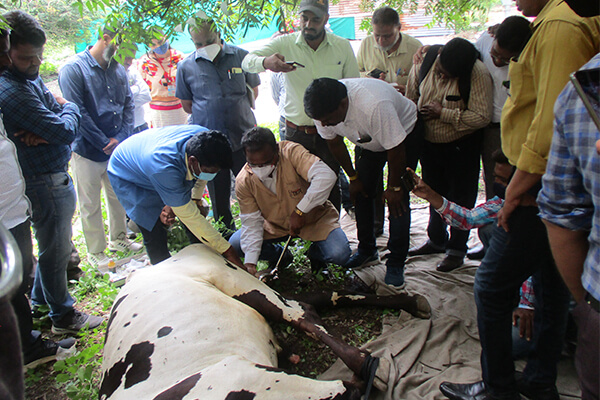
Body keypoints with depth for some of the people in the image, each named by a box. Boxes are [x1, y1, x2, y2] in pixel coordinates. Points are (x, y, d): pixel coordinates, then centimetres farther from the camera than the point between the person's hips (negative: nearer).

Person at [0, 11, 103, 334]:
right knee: (55, 249, 5)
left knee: (53, 244, 24)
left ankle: (40, 297, 43)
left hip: (54, 176, 10)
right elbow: (66, 131, -25)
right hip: (44, 182, -10)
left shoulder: (31, 78, 7)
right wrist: (69, 108, -4)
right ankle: (63, 316, 22)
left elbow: (60, 123, 5)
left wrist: (45, 133, -17)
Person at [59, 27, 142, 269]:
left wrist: (121, 137, -6)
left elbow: (128, 104, 7)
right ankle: (96, 252, 20)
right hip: (88, 151, -6)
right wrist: (104, 144, -16)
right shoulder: (73, 69, -12)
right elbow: (77, 112, -17)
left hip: (117, 148, 6)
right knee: (90, 205, 6)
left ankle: (119, 238, 38)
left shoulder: (118, 69, 7)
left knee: (118, 196, 19)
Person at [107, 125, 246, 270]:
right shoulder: (165, 167, -46)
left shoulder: (205, 140, -28)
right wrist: (227, 251, -35)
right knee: (155, 233, -14)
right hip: (127, 176, -6)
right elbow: (188, 215, -39)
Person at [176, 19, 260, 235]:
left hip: (243, 138, 0)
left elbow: (254, 90, 14)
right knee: (219, 199, 12)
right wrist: (210, 113, 4)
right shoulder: (186, 67, 0)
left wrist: (237, 111, 11)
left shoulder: (240, 56, 1)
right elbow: (187, 105, 11)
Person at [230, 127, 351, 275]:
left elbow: (326, 176, -41)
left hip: (314, 217, -3)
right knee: (234, 245, -15)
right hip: (275, 225, 3)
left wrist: (299, 211, -40)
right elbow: (251, 222, -14)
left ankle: (315, 253, 11)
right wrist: (250, 262, -24)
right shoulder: (243, 182, -16)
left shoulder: (291, 152, -27)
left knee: (339, 254, -27)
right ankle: (279, 255, 13)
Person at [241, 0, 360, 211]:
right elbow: (247, 61, -14)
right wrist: (266, 62, -37)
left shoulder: (343, 47, 2)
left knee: (331, 187, 4)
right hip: (296, 132, 0)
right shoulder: (284, 44, -3)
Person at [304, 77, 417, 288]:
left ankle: (396, 263, -1)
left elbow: (396, 150, -29)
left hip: (404, 133, -5)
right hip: (368, 140, 6)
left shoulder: (374, 106, -43)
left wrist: (394, 187, -17)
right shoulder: (323, 109, -24)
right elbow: (334, 143, -4)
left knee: (397, 200, -12)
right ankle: (367, 249, 20)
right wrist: (353, 177, 3)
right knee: (361, 192, 2)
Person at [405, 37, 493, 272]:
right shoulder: (423, 63, -8)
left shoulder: (478, 74, -21)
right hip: (429, 142, 5)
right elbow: (410, 99, 7)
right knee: (435, 193, 18)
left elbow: (481, 117, -26)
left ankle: (457, 249, 22)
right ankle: (436, 240, 37)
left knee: (461, 198, 5)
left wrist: (443, 113, -24)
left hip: (461, 145, -4)